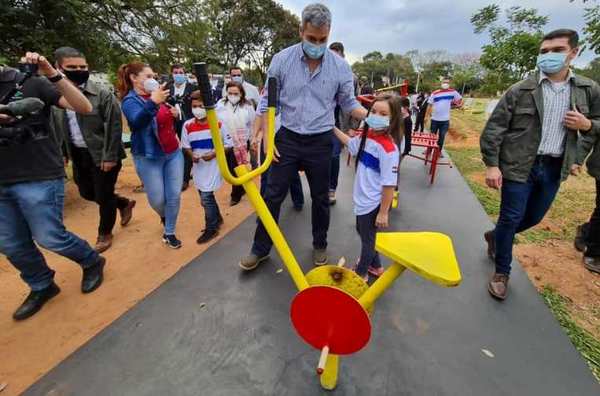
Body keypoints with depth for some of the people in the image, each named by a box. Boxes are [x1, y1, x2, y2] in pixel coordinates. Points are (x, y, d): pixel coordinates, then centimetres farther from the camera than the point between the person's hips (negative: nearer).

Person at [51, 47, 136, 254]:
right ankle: (125, 204, 41)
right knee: (86, 192, 17)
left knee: (104, 196, 4)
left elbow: (114, 127, -15)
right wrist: (62, 153, 10)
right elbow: (56, 127, 14)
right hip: (78, 154, 6)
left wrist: (110, 157, -17)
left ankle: (105, 234, 26)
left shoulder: (103, 94, -12)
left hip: (102, 154, -6)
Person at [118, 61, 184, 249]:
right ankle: (164, 216, 40)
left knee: (174, 196, 5)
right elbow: (137, 121, -31)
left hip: (173, 153, 5)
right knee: (157, 200, 4)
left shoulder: (156, 95, 8)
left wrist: (175, 113, 2)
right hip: (149, 157, -5)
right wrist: (153, 103, -46)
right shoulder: (130, 101, -9)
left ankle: (169, 232, 21)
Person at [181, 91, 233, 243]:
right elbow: (186, 146, 9)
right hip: (198, 166, 5)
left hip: (213, 165, -5)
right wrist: (192, 155, -12)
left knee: (206, 197, -9)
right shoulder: (188, 125, -1)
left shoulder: (219, 124, -11)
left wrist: (213, 154, -18)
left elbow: (228, 145, -7)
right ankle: (217, 218, 40)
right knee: (205, 196, 16)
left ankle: (211, 228, 10)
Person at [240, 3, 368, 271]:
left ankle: (319, 245, 33)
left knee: (320, 198, 11)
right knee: (273, 195, 3)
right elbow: (268, 102, 1)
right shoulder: (281, 60, -4)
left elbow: (348, 103, 7)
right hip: (287, 138, 0)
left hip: (320, 142, 1)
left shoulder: (340, 67, -3)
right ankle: (261, 248, 20)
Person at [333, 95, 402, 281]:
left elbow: (389, 184, -24)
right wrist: (333, 128, 16)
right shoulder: (367, 135, -2)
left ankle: (361, 273, 39)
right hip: (363, 199, 9)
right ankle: (376, 267, 50)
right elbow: (351, 143, 20)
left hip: (373, 203, -9)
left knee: (367, 238, 13)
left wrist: (383, 212, -18)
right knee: (363, 232, 26)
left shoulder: (389, 148, -27)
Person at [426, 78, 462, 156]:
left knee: (442, 137, 7)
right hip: (435, 119, 0)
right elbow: (429, 105, 1)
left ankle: (439, 151, 20)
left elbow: (460, 98, 15)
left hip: (445, 120, 0)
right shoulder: (434, 93, -2)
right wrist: (427, 116, -1)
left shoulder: (453, 92, -1)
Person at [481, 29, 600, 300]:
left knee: (533, 218, 18)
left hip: (554, 168, 5)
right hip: (519, 166, -4)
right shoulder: (520, 91, -7)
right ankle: (502, 272, 19)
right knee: (511, 219, 1)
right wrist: (491, 165, -16)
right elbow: (493, 129, -9)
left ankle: (495, 236, 46)